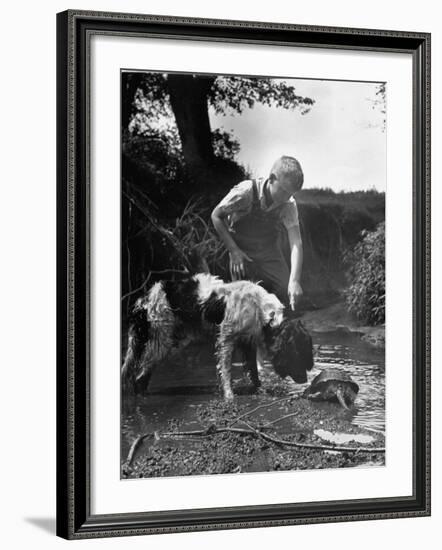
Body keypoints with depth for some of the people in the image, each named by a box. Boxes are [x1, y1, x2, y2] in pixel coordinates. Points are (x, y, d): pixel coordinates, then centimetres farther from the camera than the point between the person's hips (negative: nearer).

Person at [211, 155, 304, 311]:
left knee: (287, 298, -8)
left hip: (271, 255, 3)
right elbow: (216, 216, -13)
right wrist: (234, 251, -17)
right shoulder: (245, 192, -28)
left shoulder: (288, 204, -19)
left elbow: (296, 243, -24)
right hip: (243, 253, -3)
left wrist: (294, 280, -37)